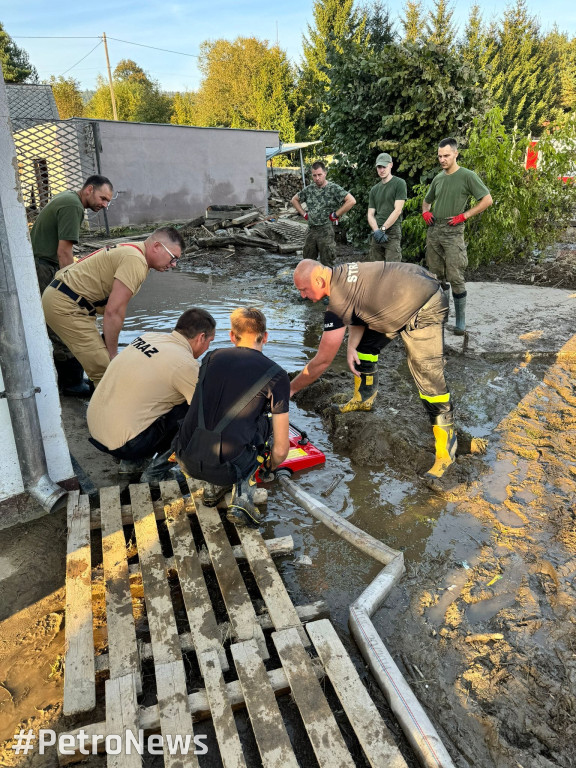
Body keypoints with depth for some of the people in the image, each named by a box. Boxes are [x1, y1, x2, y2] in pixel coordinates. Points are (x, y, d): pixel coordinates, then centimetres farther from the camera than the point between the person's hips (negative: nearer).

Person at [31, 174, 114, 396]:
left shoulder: (68, 198, 17)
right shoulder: (72, 206, -15)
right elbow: (64, 252, -20)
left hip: (41, 267, 10)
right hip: (44, 271, -10)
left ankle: (70, 378, 23)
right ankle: (71, 383, 2)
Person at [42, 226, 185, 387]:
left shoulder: (131, 251, 14)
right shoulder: (136, 261, -20)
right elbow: (113, 311, -24)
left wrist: (110, 348, 11)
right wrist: (113, 353, -14)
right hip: (65, 306, -11)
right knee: (106, 371, -15)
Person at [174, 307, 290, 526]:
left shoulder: (212, 357, 12)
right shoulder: (276, 376, 2)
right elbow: (281, 449, 4)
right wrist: (271, 466, 29)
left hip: (186, 462, 4)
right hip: (228, 468, -4)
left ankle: (213, 486, 21)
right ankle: (242, 495, 8)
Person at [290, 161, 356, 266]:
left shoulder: (334, 188, -7)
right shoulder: (308, 189, 9)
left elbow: (351, 201, -17)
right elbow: (294, 200, 24)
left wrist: (335, 215, -13)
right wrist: (304, 214, 12)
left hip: (326, 231, -5)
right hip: (311, 230, 5)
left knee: (326, 265, 0)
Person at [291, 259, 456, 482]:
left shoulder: (338, 303, -26)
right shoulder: (340, 275, -1)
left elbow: (323, 360, -19)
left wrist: (291, 388, -8)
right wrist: (352, 347, -7)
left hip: (425, 311, -10)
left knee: (429, 378, -13)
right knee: (364, 342, 15)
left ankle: (446, 449, -3)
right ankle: (364, 398, 33)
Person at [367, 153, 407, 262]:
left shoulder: (399, 183, 2)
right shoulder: (374, 189, 18)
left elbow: (397, 210, -7)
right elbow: (370, 214, 12)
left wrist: (382, 229, -12)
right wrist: (376, 231, -7)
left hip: (393, 232, -5)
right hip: (376, 233, 5)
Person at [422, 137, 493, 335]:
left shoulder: (467, 176, -3)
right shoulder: (438, 178, 14)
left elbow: (487, 200, -6)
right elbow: (427, 200, 29)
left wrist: (464, 216, -12)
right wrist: (425, 212, 7)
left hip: (453, 233, -6)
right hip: (433, 232, 6)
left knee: (455, 278, -9)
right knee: (436, 277, 11)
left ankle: (460, 322, -1)